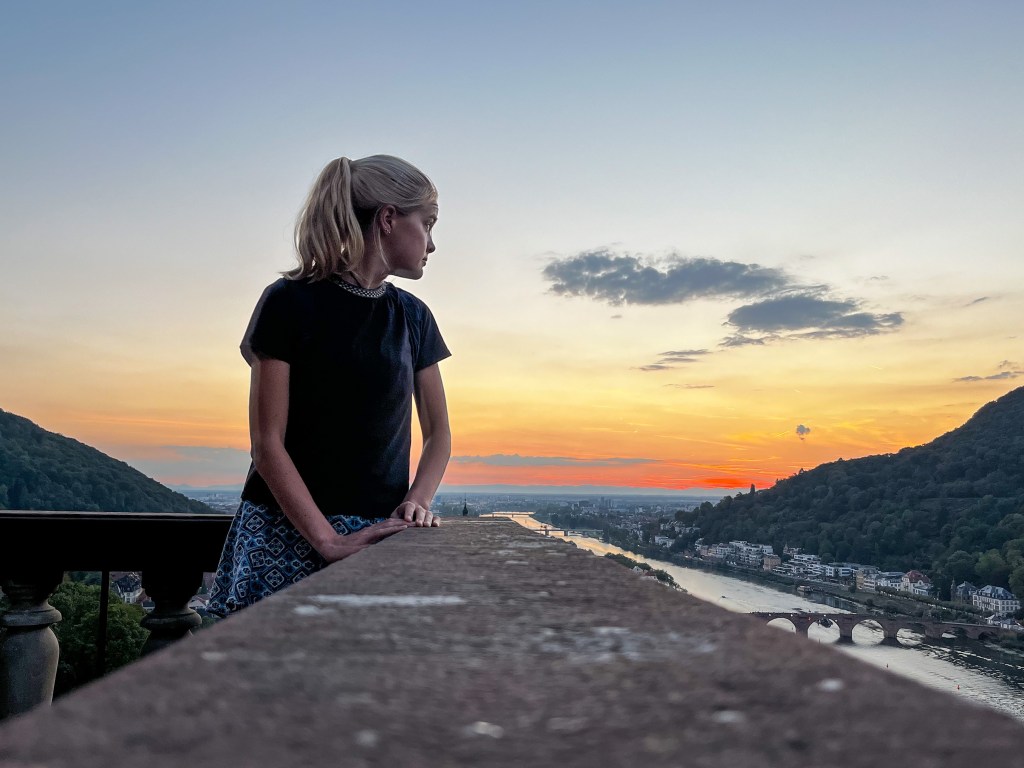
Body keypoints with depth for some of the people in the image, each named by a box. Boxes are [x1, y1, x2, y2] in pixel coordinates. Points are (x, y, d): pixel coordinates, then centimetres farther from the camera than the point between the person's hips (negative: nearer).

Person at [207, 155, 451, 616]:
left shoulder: (413, 318, 10)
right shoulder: (290, 303, -5)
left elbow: (438, 434, 13)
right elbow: (267, 444, -9)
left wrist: (417, 500, -6)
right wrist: (329, 540, -17)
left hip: (381, 536, 4)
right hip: (286, 537, -3)